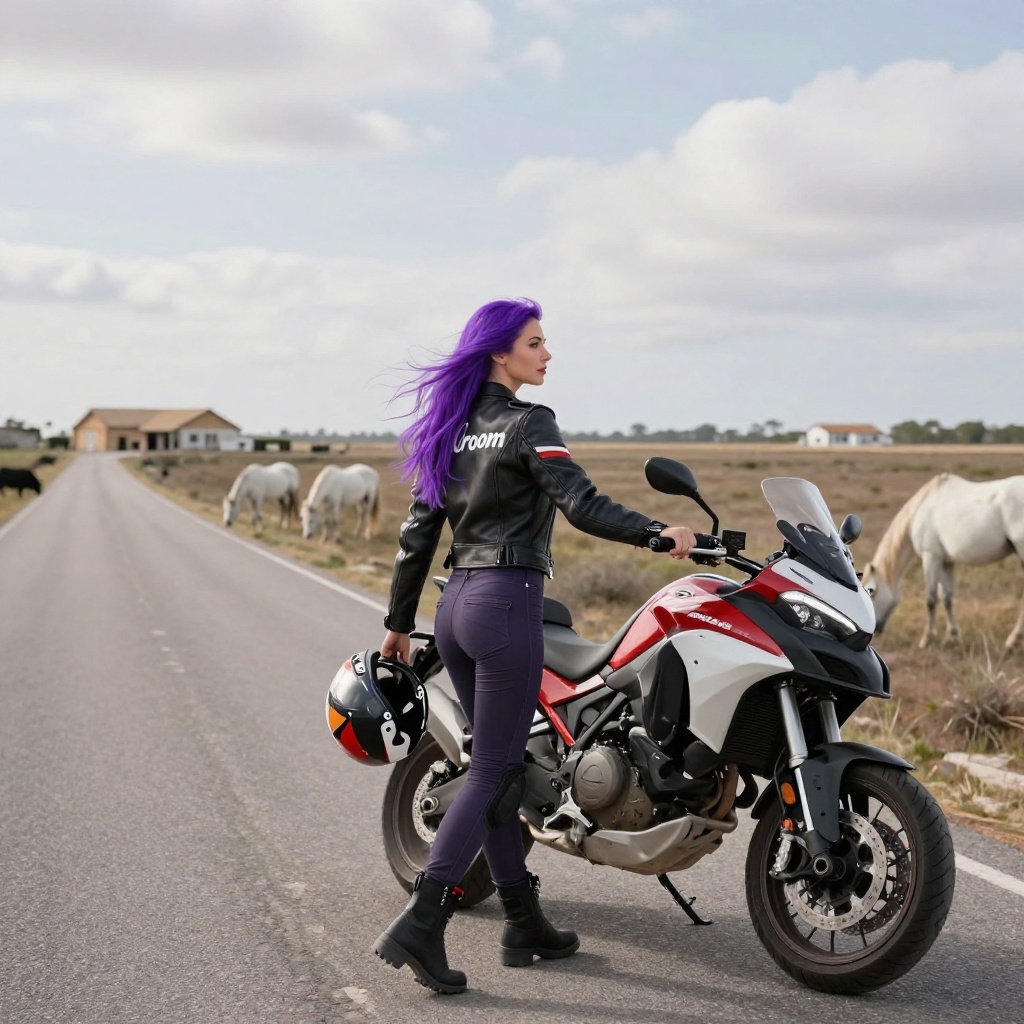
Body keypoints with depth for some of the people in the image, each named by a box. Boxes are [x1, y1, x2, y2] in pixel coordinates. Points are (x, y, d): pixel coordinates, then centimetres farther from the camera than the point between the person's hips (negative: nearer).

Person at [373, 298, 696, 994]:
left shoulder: (451, 428, 15)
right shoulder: (528, 424, -8)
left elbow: (418, 532, 16)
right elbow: (581, 505, -22)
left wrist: (399, 622, 21)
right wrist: (657, 533, -30)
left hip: (457, 604, 8)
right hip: (508, 602, -8)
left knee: (500, 763, 13)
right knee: (494, 769, -5)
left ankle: (524, 923, 20)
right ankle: (421, 924, -10)